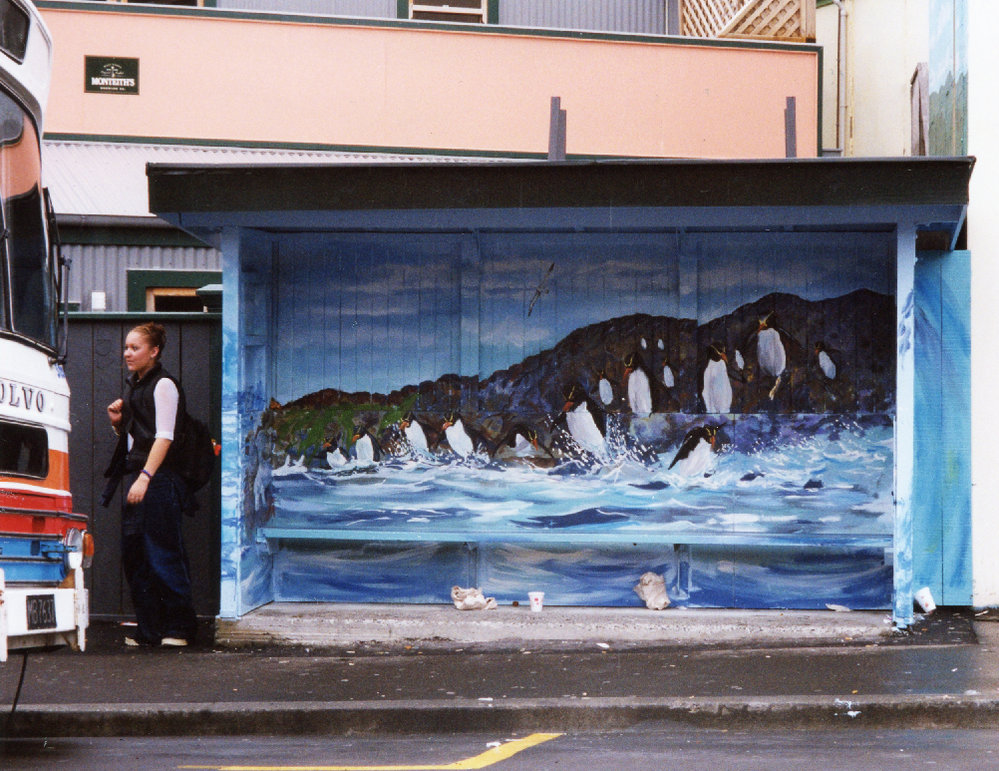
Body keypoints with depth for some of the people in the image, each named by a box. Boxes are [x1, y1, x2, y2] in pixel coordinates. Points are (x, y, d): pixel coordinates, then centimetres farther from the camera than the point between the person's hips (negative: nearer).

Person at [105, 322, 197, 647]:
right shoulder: (133, 385, 18)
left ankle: (178, 629, 0)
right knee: (133, 555, 6)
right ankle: (148, 630, 11)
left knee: (162, 555, -7)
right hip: (135, 477, 9)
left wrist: (145, 477, -22)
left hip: (158, 480, -9)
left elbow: (164, 437, -15)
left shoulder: (163, 384, -7)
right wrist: (118, 422, 5)